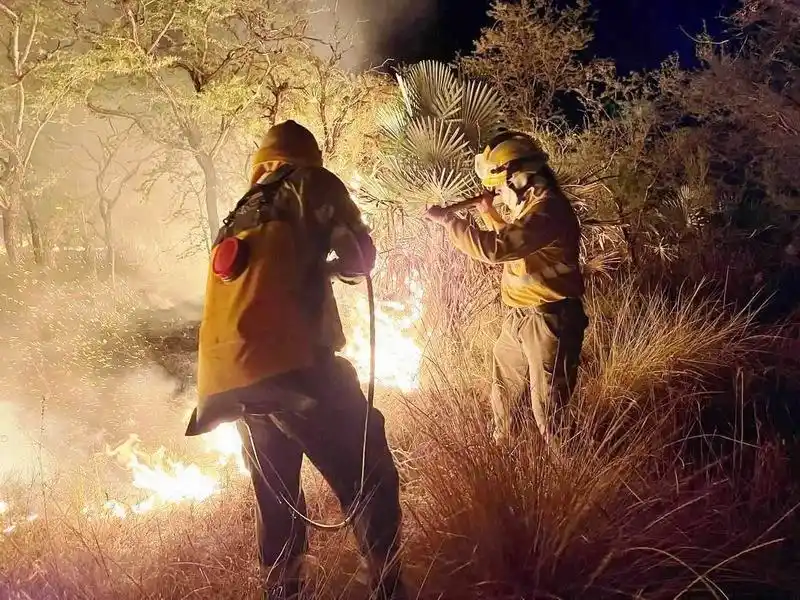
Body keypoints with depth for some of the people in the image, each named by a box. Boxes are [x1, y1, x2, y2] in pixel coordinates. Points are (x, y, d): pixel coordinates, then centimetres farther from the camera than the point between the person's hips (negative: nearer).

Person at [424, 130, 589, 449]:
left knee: (548, 405, -2)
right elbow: (512, 243, 29)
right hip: (520, 316, 11)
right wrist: (489, 213, 18)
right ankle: (503, 445, 41)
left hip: (548, 320, -11)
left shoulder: (547, 209, -23)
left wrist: (448, 219, -21)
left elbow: (494, 248, -30)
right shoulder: (533, 204, 11)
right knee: (503, 384, 23)